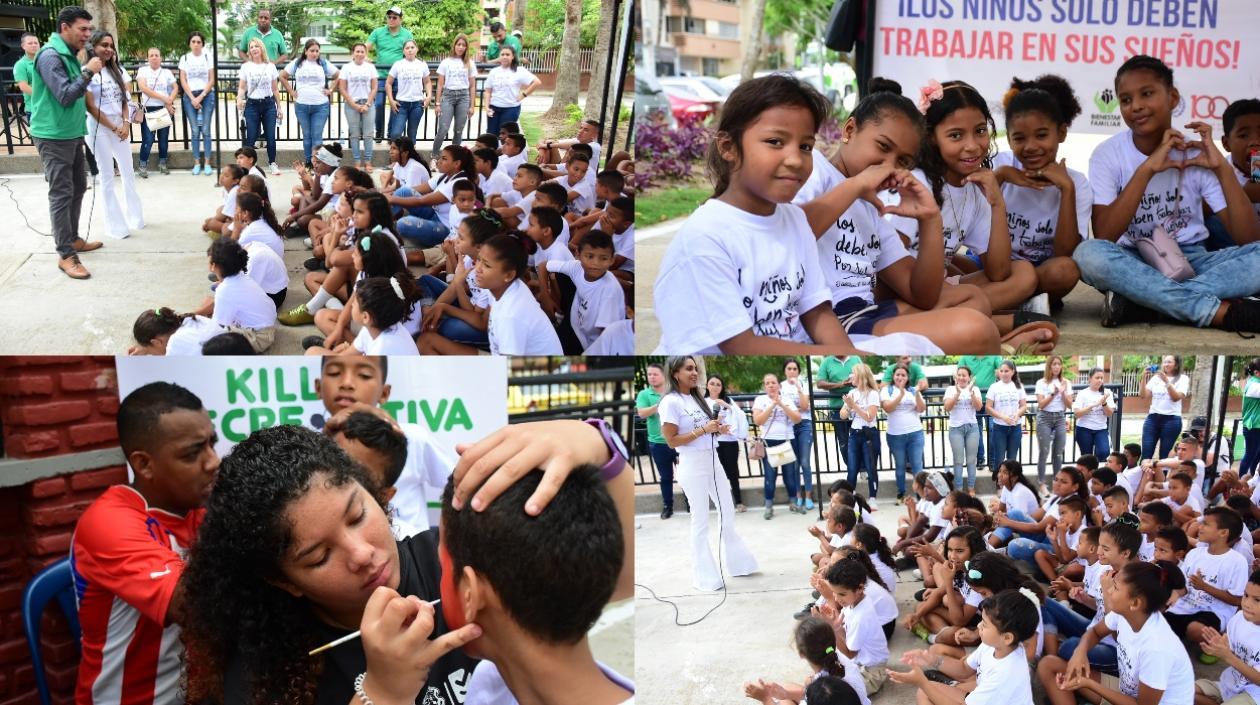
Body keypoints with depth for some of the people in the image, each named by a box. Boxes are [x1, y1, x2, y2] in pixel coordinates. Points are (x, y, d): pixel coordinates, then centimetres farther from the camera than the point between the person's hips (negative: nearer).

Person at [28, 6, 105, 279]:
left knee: (78, 188, 17)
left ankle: (73, 239, 31)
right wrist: (88, 72, -20)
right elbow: (65, 95, -24)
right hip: (54, 136, -10)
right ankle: (66, 255, -4)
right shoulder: (50, 55, -18)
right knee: (61, 194, -7)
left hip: (72, 134, 10)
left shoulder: (69, 55, 12)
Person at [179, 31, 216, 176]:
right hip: (190, 96, 1)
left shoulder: (208, 58, 3)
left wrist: (201, 97, -7)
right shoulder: (184, 58, 6)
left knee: (206, 130, -4)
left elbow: (212, 80, 0)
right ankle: (197, 163, 1)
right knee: (194, 131, -2)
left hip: (206, 95, -1)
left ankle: (207, 163, -1)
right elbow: (183, 81, 4)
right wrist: (192, 98, -6)